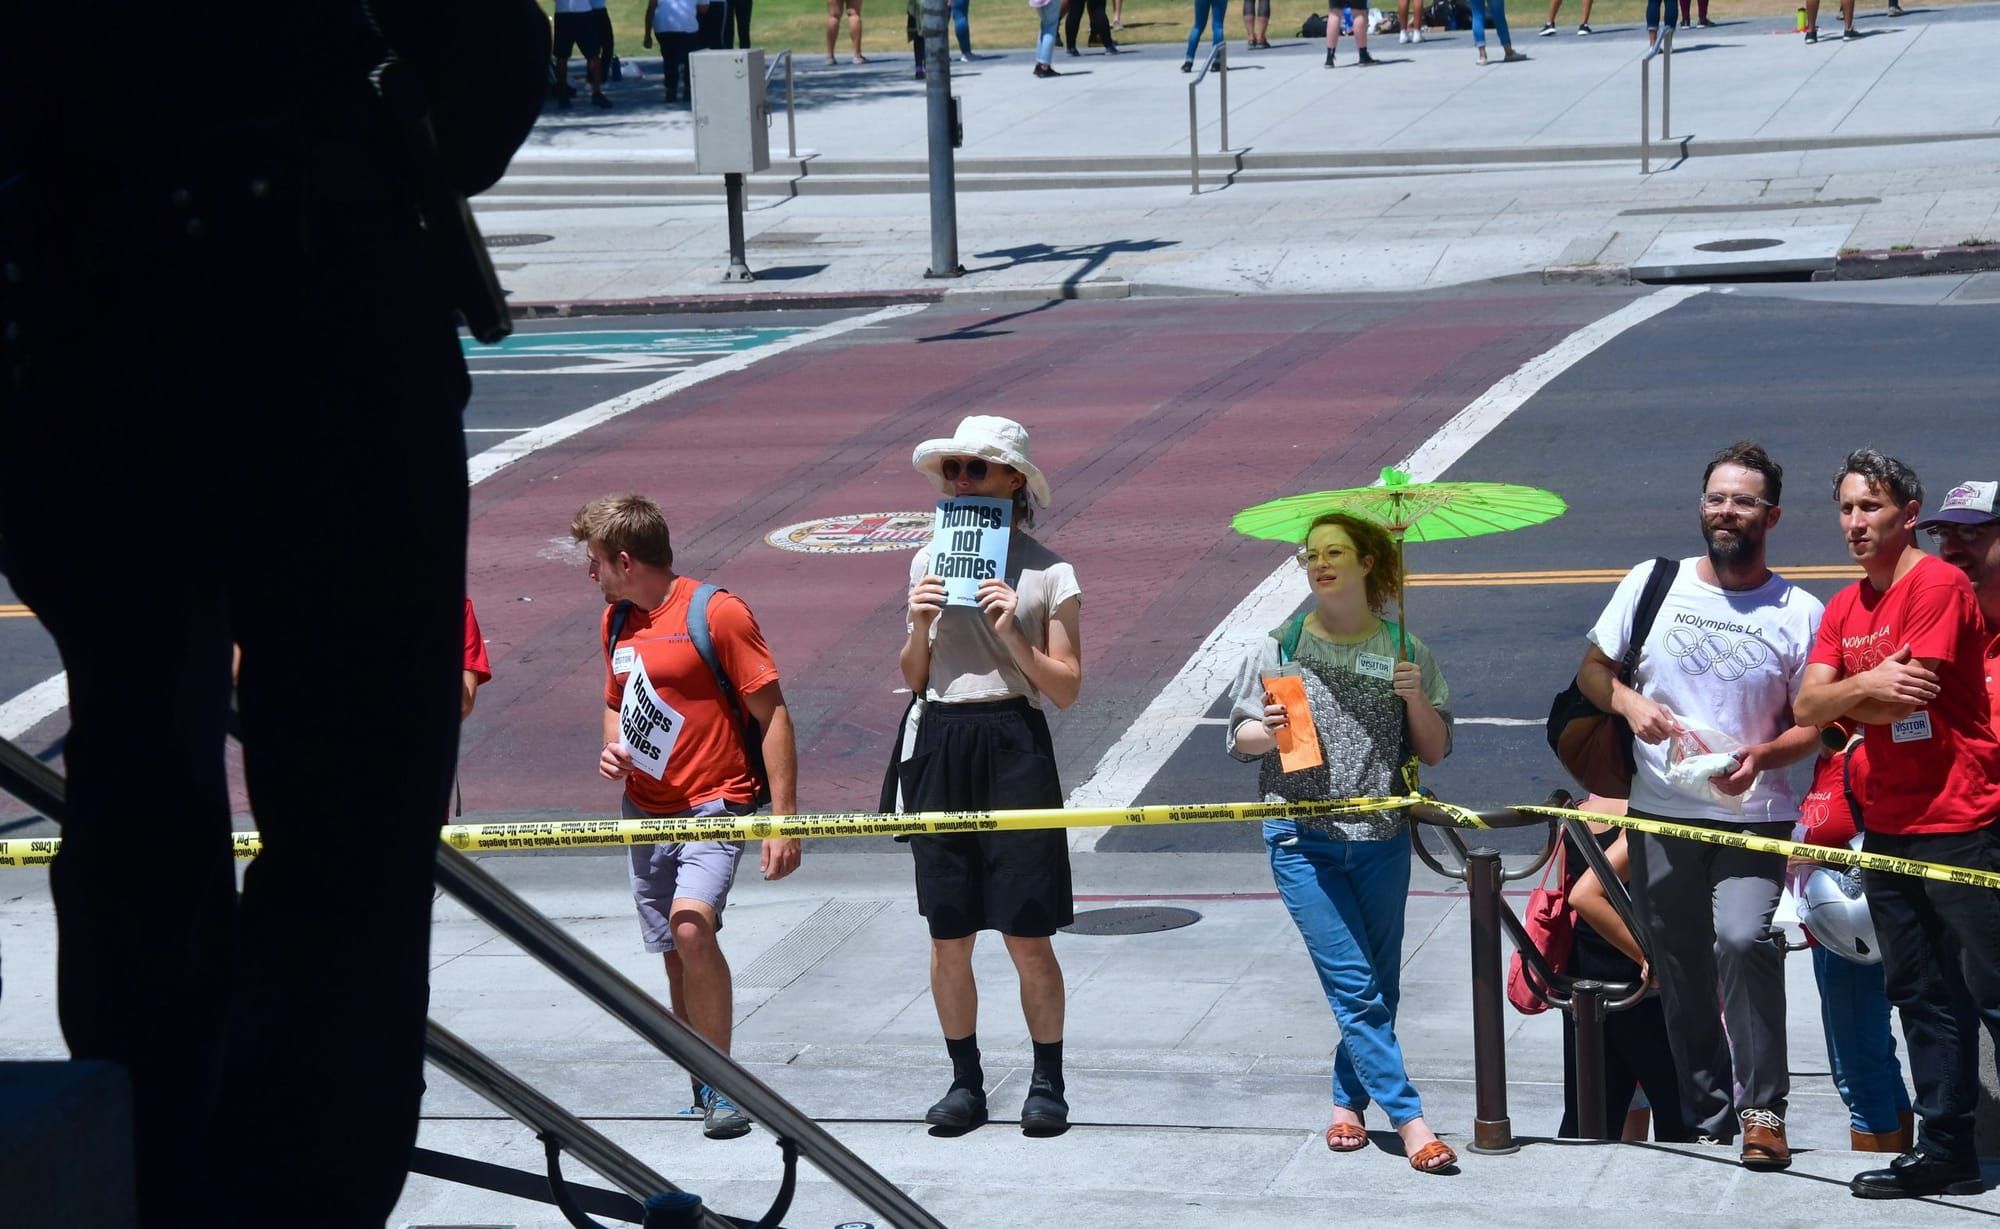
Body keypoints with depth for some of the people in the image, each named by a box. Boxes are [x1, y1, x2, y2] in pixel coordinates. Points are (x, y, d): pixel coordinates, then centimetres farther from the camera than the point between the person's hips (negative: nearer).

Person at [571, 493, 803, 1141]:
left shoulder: (718, 612, -10)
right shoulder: (616, 622, 12)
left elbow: (772, 714, -10)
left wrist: (783, 818, -15)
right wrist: (612, 749, 3)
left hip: (714, 805, -7)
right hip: (646, 812, 7)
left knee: (691, 924, -26)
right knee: (677, 959, 8)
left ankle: (722, 1087, -18)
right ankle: (705, 1089, 20)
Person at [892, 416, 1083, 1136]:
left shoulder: (1047, 573, -1)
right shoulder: (929, 563, 10)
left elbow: (1066, 688, -2)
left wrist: (1012, 636, -16)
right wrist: (919, 628, -3)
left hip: (1014, 746, -4)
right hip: (939, 748, 4)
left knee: (1026, 936, -3)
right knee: (948, 936, 6)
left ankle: (1047, 1084, 10)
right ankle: (965, 1082, 18)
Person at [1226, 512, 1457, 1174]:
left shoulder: (1404, 650, 6)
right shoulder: (1280, 646, 4)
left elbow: (1435, 752, 8)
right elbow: (1238, 737, 9)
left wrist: (1415, 698, -10)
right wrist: (1266, 731, -13)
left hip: (1381, 839, 2)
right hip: (1303, 839, -2)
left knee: (1378, 987, 8)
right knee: (1354, 986, -10)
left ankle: (1348, 1101, 25)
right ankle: (1408, 1118, -11)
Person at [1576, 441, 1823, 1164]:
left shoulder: (1799, 613, 1)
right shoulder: (1653, 584, 5)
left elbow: (1814, 725, 4)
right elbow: (1592, 670, 12)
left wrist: (1762, 757, -16)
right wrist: (1630, 702, -9)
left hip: (1754, 816, -3)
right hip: (1660, 814, 3)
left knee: (1743, 940, -22)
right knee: (1679, 969, 7)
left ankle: (1762, 1110, -13)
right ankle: (1707, 1113, 19)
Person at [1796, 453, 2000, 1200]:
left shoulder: (1938, 585, -10)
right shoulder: (1843, 609, 14)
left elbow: (1908, 699, -17)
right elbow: (1809, 707, 4)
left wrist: (1845, 702, -1)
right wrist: (1866, 686, -14)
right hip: (1888, 825, 8)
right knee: (1924, 997, 10)